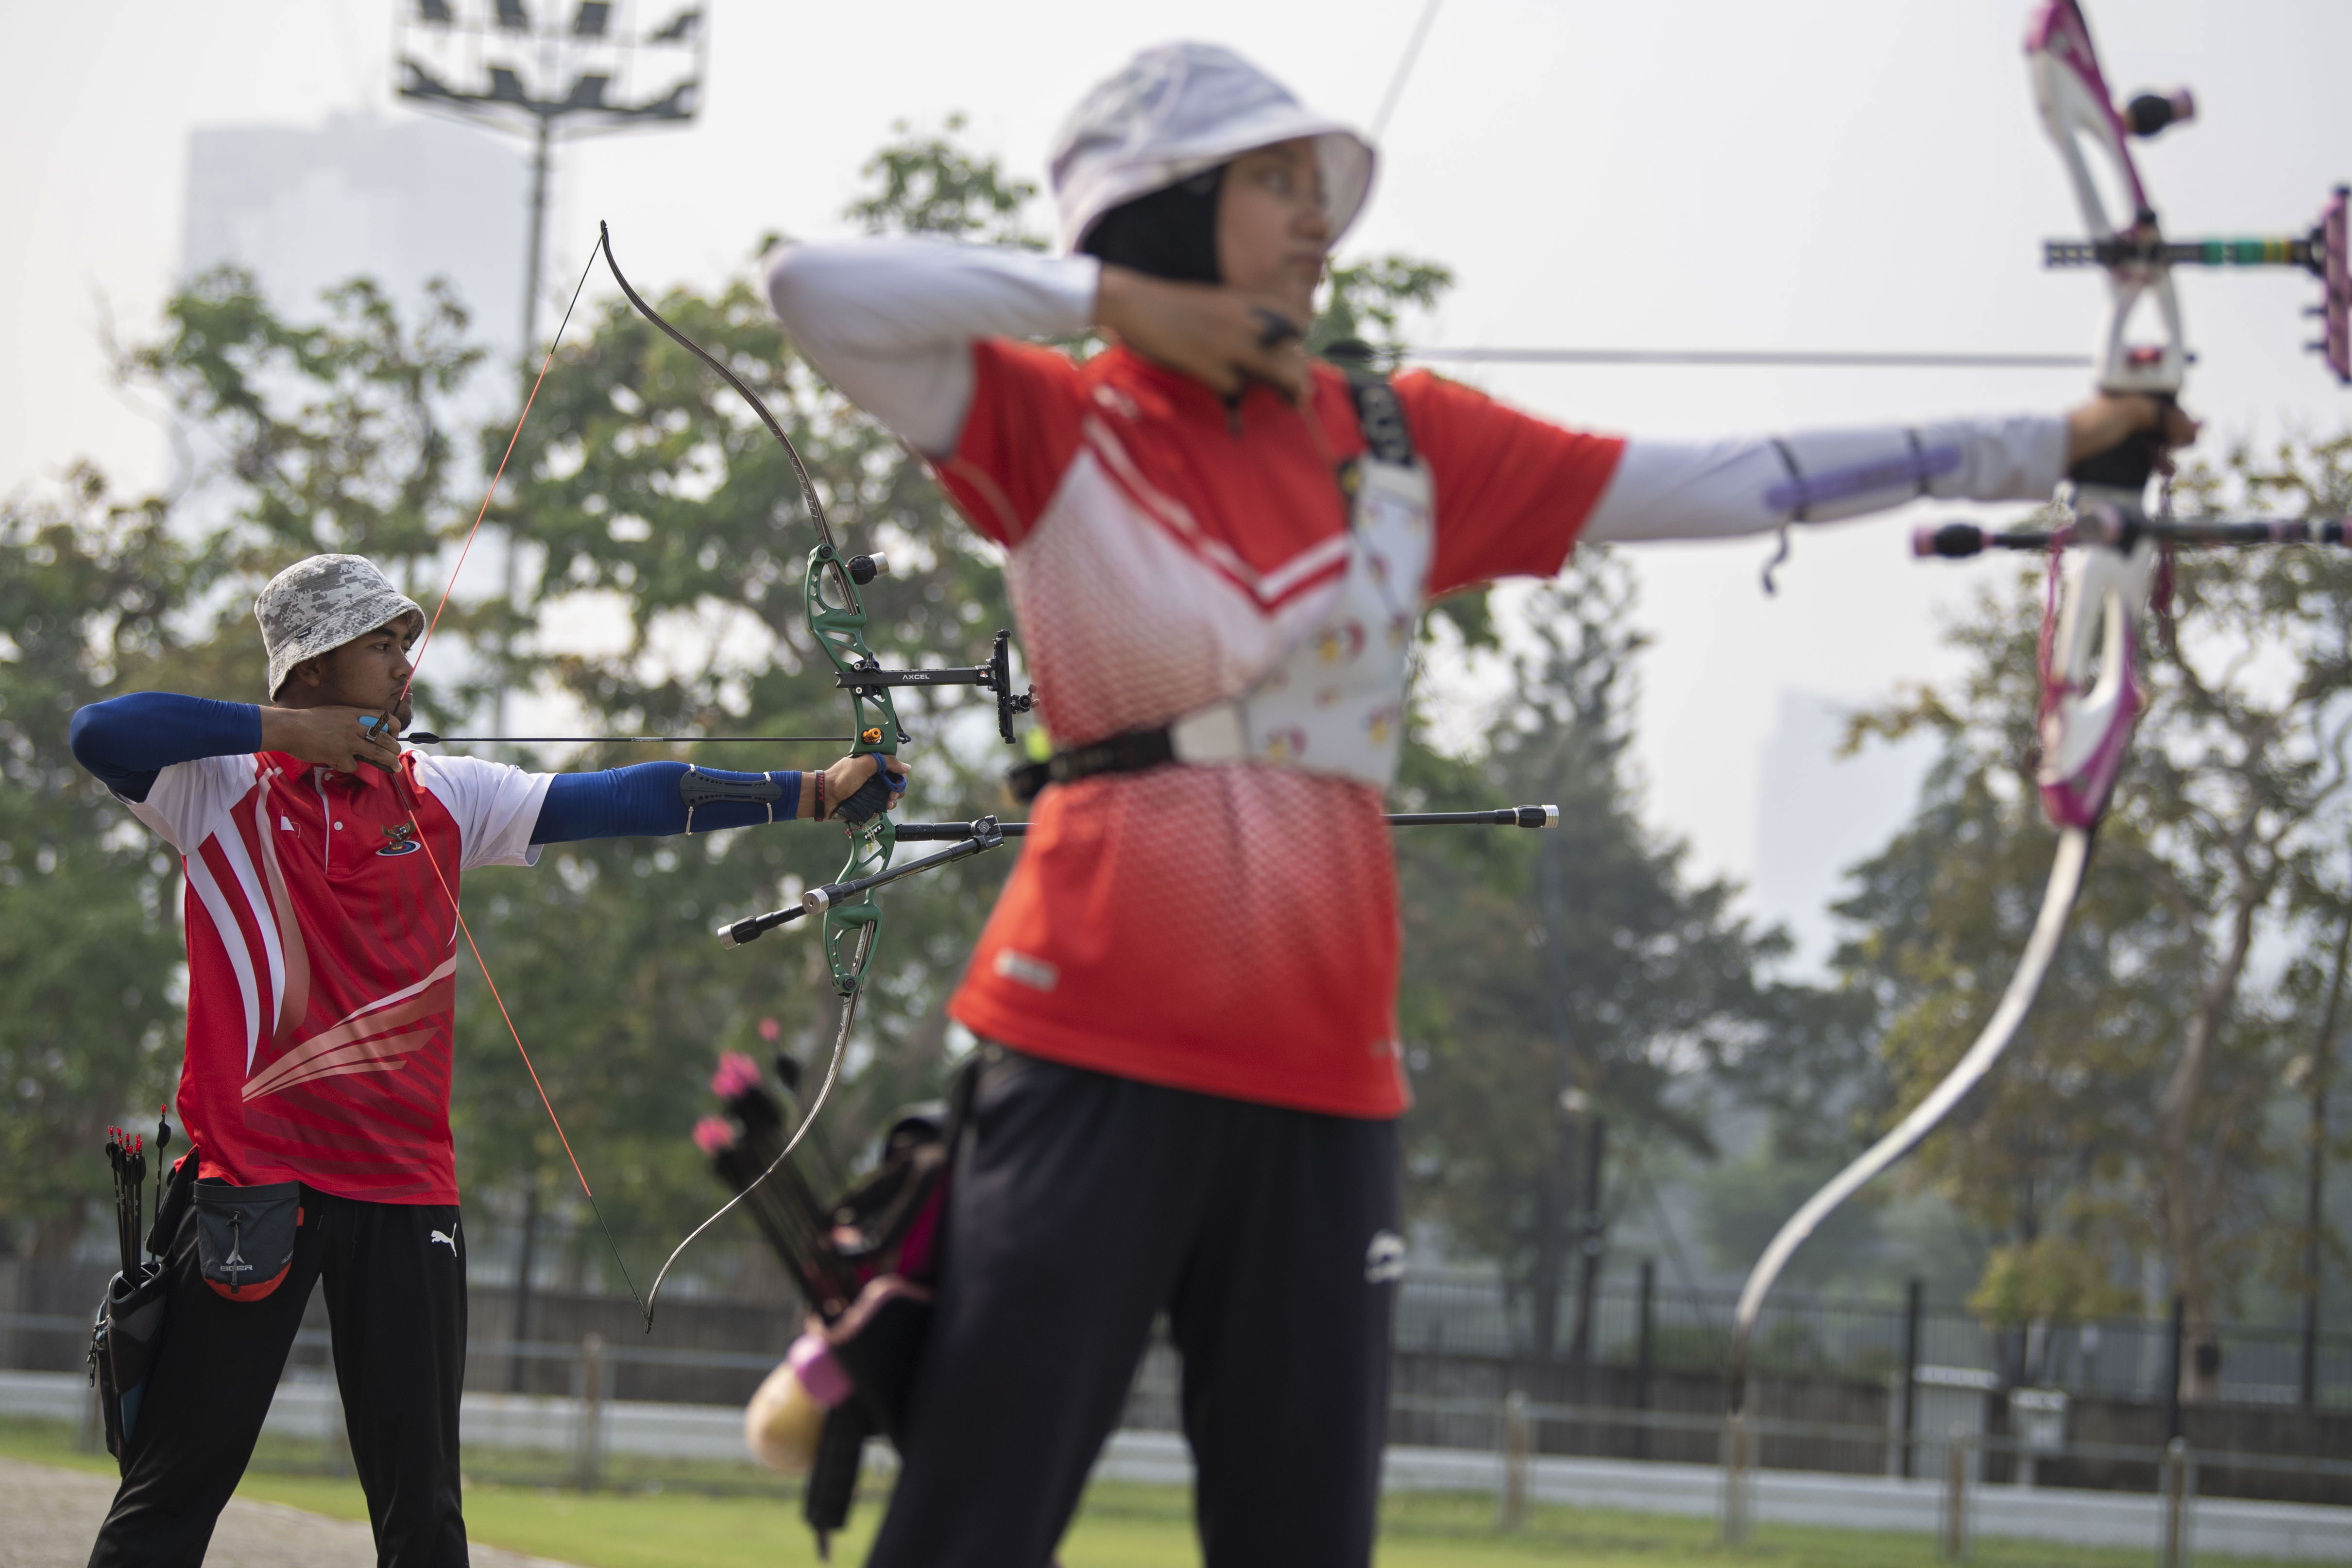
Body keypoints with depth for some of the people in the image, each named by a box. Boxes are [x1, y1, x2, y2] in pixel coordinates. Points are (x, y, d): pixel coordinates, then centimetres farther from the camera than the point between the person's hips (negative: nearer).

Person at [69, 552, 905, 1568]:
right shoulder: (224, 788, -1)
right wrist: (287, 732, -16)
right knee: (175, 1486, -1)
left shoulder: (443, 797, 9)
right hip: (253, 1169, -4)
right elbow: (100, 734, -18)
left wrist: (808, 794, -6)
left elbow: (621, 802, 3)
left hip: (405, 1182, 4)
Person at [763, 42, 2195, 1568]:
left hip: (1324, 1066, 5)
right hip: (1098, 1044, -4)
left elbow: (1720, 485, 11)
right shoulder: (1057, 427, 0)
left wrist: (2041, 447, 7)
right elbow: (816, 290, -13)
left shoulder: (1401, 441, 12)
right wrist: (1109, 296, -10)